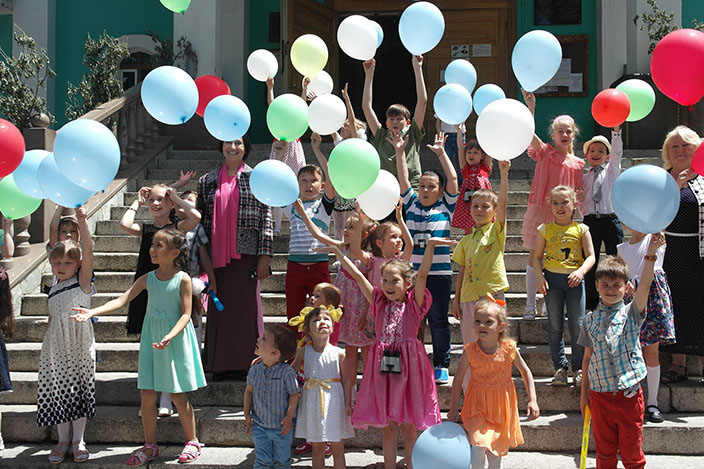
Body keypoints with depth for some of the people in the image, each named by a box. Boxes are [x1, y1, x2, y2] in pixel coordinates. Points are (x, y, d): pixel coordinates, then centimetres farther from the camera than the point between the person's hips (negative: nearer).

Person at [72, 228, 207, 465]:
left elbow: (186, 313, -12)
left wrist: (170, 336, -28)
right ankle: (150, 445, 20)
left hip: (176, 339, -4)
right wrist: (93, 311, -19)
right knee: (147, 394, 6)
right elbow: (122, 300, -5)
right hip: (151, 339, 5)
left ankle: (192, 442, 19)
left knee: (177, 394, 1)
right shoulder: (148, 278, 4)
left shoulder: (183, 279, -9)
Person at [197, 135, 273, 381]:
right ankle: (222, 364, 13)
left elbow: (266, 218, 1)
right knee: (220, 308, 4)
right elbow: (201, 218, 15)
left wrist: (265, 255, -6)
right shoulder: (208, 181, 12)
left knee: (247, 306, 0)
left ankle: (247, 364, 9)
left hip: (247, 253, -2)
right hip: (218, 255, 2)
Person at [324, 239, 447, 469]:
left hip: (408, 365, -3)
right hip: (383, 365, 3)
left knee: (408, 425, 6)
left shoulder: (413, 303, 1)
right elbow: (357, 276, 8)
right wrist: (338, 252, 6)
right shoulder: (380, 302, 10)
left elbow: (422, 274, -12)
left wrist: (430, 246, -24)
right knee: (388, 426, 10)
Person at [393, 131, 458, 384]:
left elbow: (452, 179, -2)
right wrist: (400, 152, 3)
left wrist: (441, 153, -1)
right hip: (411, 272, 2)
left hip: (439, 272, -2)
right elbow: (403, 179, 7)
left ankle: (442, 366, 12)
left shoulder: (445, 206, 4)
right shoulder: (412, 204, 10)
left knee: (438, 320, 4)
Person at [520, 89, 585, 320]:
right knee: (534, 255, 0)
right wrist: (531, 108, -30)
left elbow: (578, 194, 14)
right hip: (539, 209, -2)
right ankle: (530, 305, 7)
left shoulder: (577, 163, 10)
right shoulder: (545, 152, 1)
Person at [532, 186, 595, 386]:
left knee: (577, 326, 1)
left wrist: (580, 271, -18)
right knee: (555, 327, 3)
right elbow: (537, 257, 7)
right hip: (552, 279, 1)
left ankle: (579, 369, 12)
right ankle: (560, 368, 11)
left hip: (574, 279, -1)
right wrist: (539, 277, -8)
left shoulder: (581, 229, 3)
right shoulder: (545, 229, 5)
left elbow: (590, 256, 0)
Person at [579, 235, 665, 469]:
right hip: (599, 395, 2)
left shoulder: (631, 314, 0)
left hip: (629, 394, -2)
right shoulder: (590, 320, 6)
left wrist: (650, 254, -29)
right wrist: (584, 392, 10)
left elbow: (644, 285, -17)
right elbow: (587, 357, 10)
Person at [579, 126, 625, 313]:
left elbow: (617, 152, -5)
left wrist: (616, 130, -16)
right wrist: (577, 198, -5)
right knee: (590, 262, 3)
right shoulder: (583, 177, 16)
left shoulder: (611, 170, 12)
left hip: (611, 219, -2)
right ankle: (591, 303, 12)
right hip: (590, 220, 2)